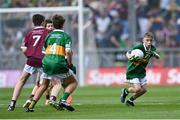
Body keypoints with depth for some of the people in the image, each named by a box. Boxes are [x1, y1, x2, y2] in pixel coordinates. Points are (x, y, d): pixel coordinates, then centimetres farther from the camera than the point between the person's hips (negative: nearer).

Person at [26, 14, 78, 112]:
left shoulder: (49, 36, 15)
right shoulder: (66, 36, 2)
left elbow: (45, 50, 17)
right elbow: (68, 52, -10)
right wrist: (70, 65, 0)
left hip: (47, 63, 4)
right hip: (59, 64, -4)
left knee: (44, 85, 24)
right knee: (73, 82, 15)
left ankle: (31, 106, 15)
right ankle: (63, 100, -7)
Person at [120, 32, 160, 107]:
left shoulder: (152, 48, -7)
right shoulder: (139, 47, -26)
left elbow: (158, 57, -5)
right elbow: (128, 53, -27)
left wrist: (154, 54, -28)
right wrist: (130, 57, -50)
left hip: (141, 72, 7)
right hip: (132, 71, -7)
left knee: (144, 89, 5)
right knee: (137, 89, -17)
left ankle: (130, 100, 27)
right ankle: (125, 91, 15)